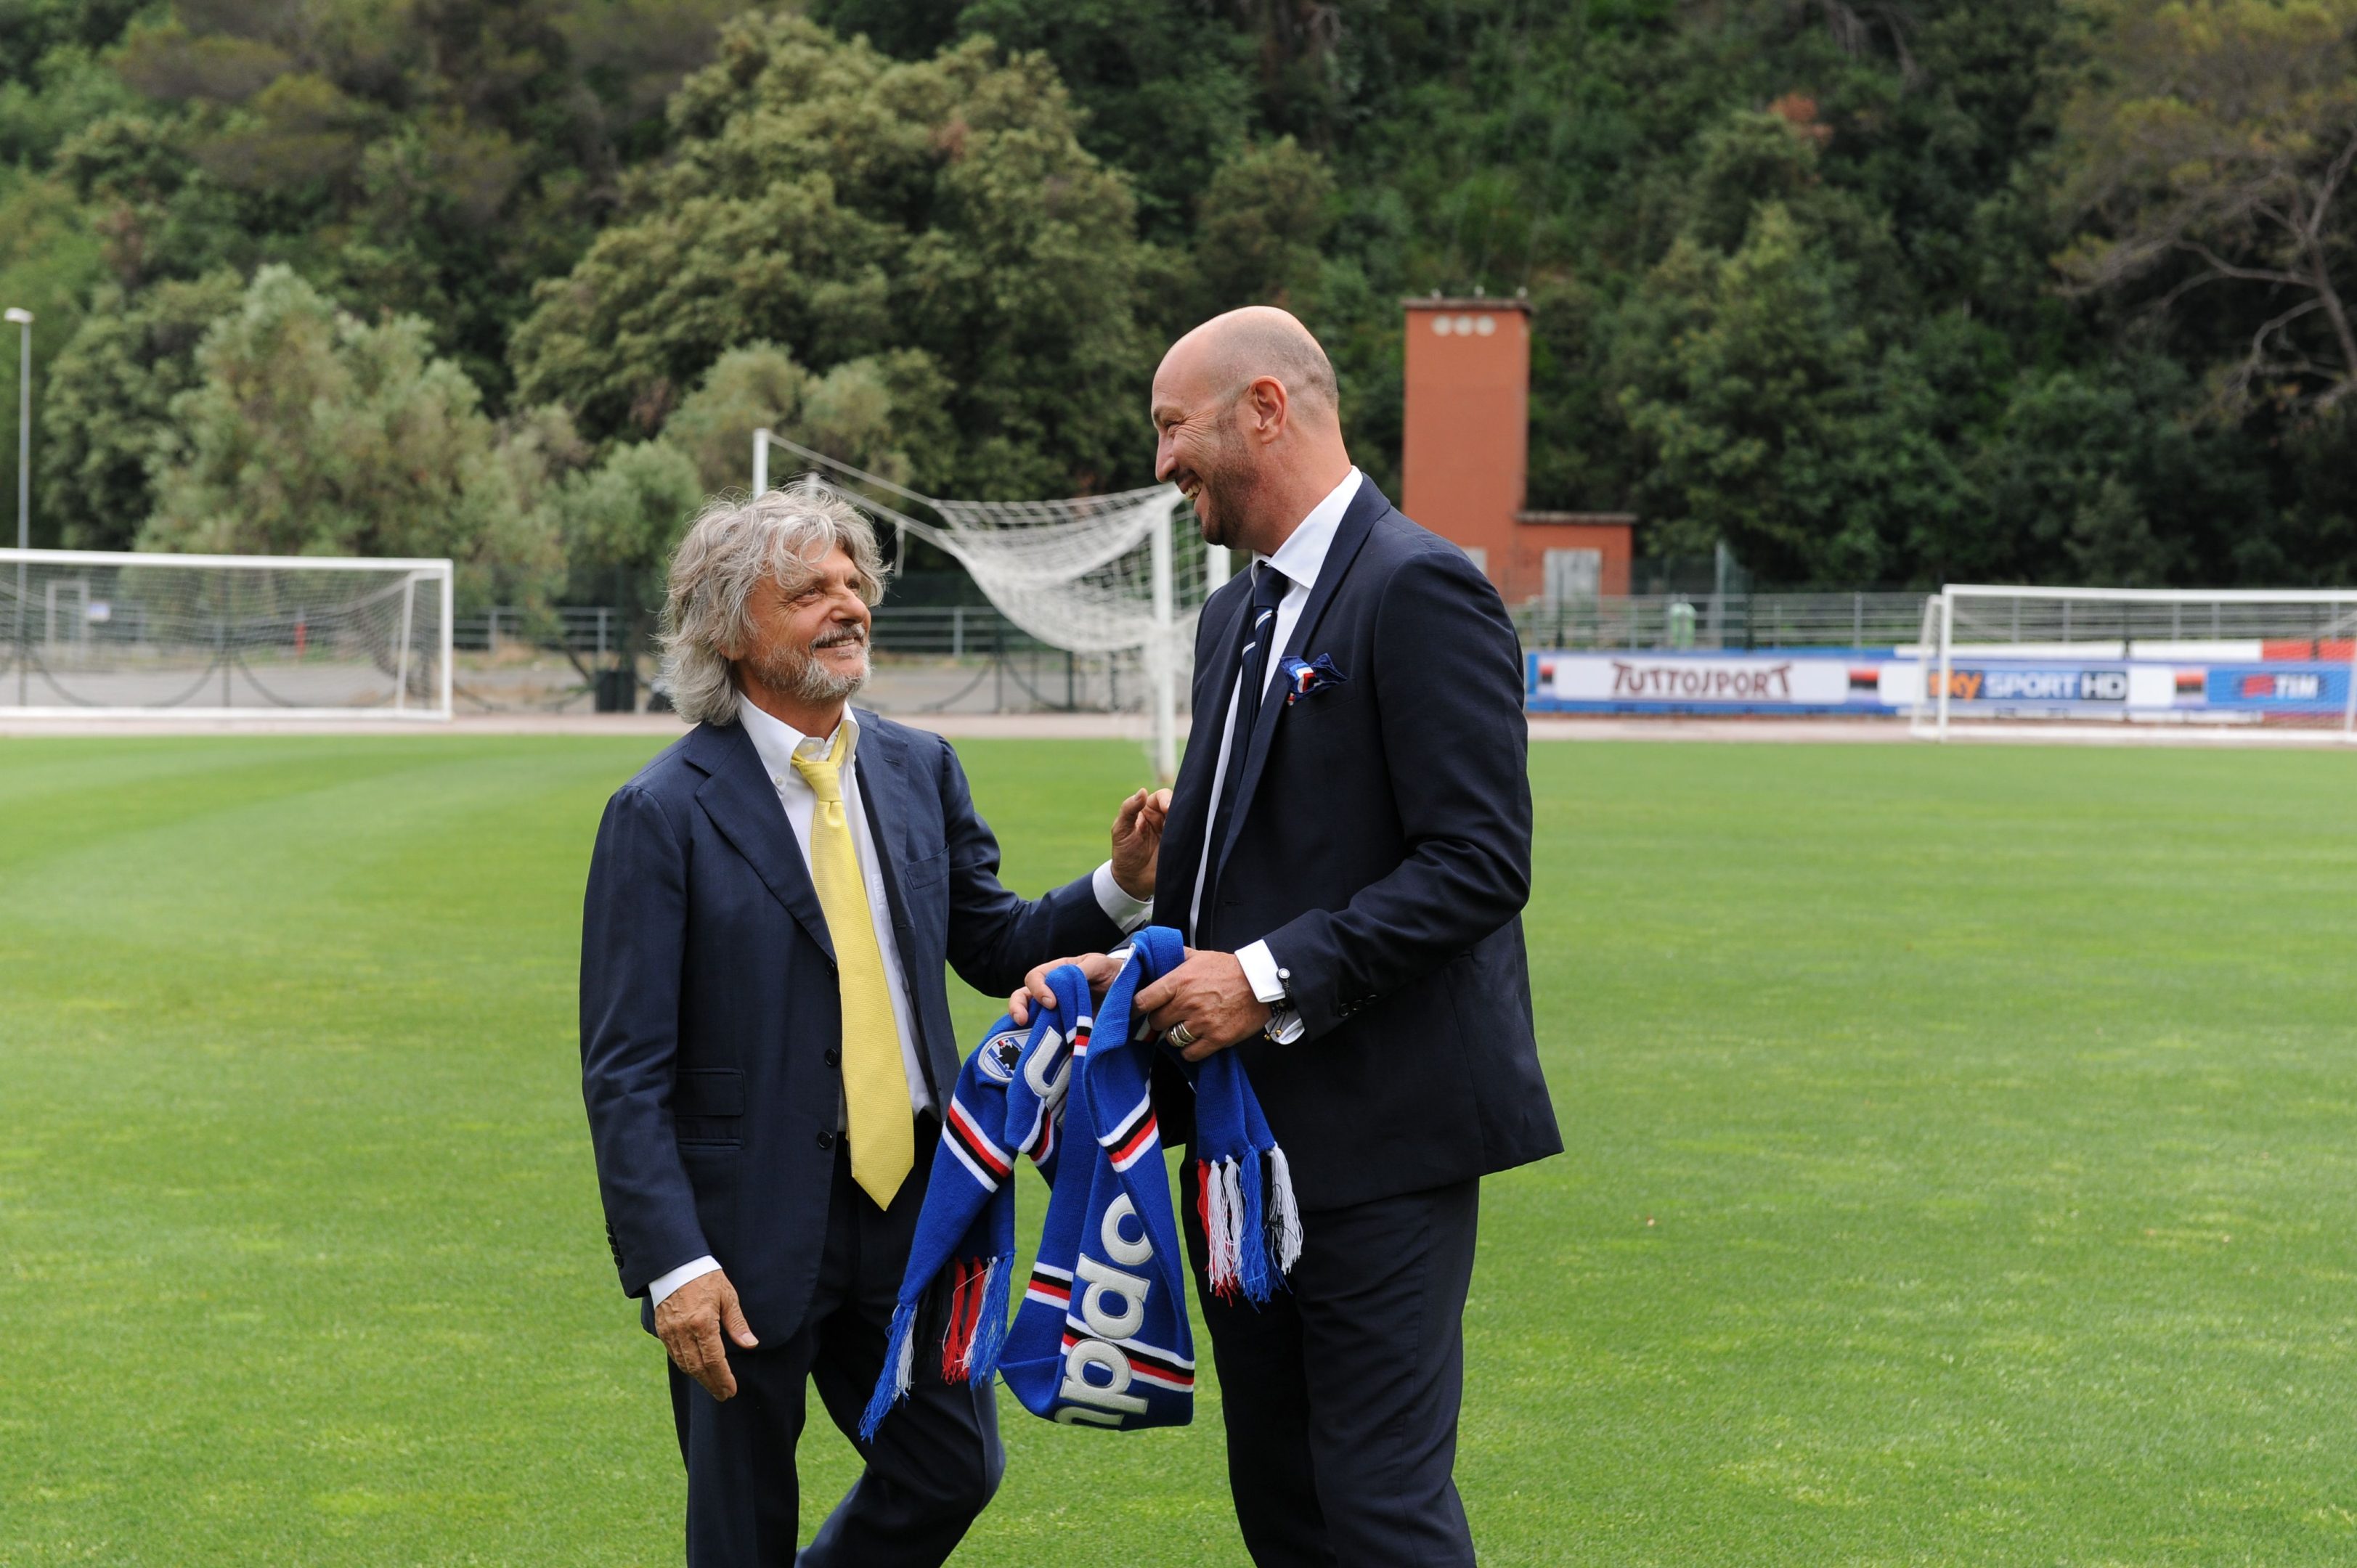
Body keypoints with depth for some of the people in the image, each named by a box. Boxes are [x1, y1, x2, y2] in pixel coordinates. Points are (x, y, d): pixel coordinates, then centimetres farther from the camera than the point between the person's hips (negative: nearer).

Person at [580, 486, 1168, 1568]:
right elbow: (624, 1071, -13)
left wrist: (1122, 887, -4)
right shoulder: (664, 814, -11)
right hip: (752, 1225, -5)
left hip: (908, 1206, 5)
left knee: (953, 1473, 10)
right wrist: (674, 1265, -20)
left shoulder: (920, 770, 5)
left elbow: (992, 945, 15)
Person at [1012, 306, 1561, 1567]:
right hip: (1249, 1134, 9)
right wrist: (1125, 963, 5)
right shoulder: (1235, 618, 17)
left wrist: (1273, 978, -21)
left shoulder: (1419, 590, -12)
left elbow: (1481, 863, -18)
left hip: (1382, 1133, -9)